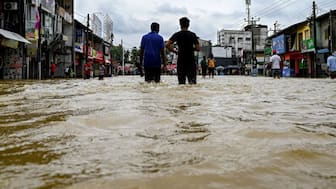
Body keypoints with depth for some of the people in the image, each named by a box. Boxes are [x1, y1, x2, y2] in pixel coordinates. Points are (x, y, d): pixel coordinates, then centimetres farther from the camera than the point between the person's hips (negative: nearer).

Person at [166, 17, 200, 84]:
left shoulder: (177, 34, 0)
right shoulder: (193, 35, 1)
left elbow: (167, 45, -10)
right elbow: (198, 48, -2)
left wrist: (174, 51, 4)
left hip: (181, 60, 1)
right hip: (191, 60, 0)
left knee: (181, 82, 7)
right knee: (192, 80, -1)